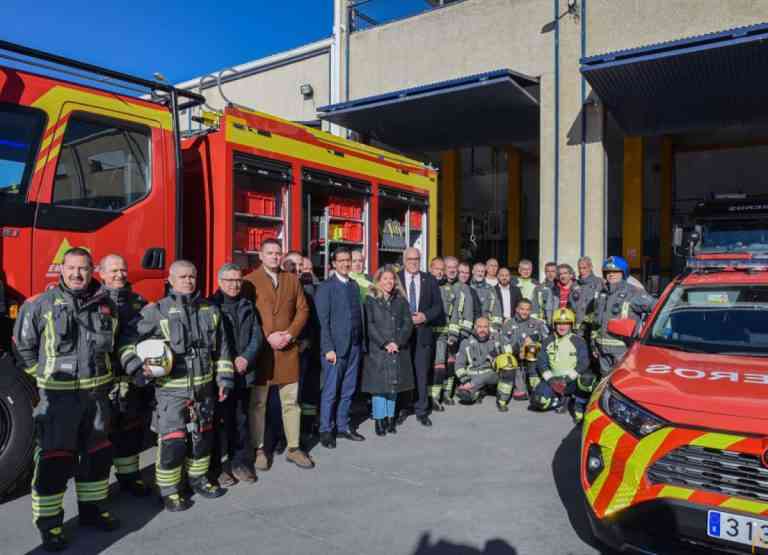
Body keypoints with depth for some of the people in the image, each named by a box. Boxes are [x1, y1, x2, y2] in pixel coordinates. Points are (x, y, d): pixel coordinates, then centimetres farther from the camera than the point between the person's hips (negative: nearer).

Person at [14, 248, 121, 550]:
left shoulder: (106, 304, 3)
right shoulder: (42, 304, -8)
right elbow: (23, 344, 3)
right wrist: (45, 375, 2)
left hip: (97, 393, 4)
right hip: (58, 396, -4)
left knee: (97, 454, 14)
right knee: (54, 460, 1)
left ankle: (92, 508, 31)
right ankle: (48, 523, 14)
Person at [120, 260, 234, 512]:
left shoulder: (210, 310, 6)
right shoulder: (156, 311, -7)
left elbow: (221, 349, 11)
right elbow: (129, 342, -5)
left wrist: (224, 379, 8)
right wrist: (135, 365, -21)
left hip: (204, 388, 5)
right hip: (171, 390, -4)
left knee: (202, 436, 16)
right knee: (172, 441, -2)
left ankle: (198, 477, 35)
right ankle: (169, 490, 16)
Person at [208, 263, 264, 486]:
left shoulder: (248, 307, 11)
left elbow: (257, 336, 7)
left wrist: (246, 358, -9)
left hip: (244, 373, 5)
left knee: (241, 420, 12)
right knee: (220, 420, 1)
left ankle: (240, 462, 23)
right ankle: (218, 467, 13)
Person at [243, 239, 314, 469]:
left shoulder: (292, 279, 12)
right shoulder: (250, 281, 0)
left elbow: (303, 310, 8)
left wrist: (290, 334, -6)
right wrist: (267, 337, -13)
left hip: (288, 349, 3)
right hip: (260, 349, -3)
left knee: (291, 402, 8)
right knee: (258, 402, 5)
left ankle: (293, 448, 18)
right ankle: (259, 449, 17)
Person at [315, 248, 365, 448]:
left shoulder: (355, 286, 13)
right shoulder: (326, 287, -5)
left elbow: (359, 316, 11)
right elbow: (323, 321, -9)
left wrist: (361, 344, 6)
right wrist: (328, 348, -14)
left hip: (354, 346, 5)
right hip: (335, 347, -5)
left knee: (348, 390, 11)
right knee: (330, 391, 2)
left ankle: (342, 426, 23)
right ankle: (326, 430, 14)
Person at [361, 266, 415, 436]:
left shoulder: (400, 300, 10)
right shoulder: (370, 300, 1)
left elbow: (408, 323, 4)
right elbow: (369, 325, -7)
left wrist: (397, 342, -9)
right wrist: (385, 343, -13)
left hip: (398, 350, 3)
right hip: (377, 350, -3)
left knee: (394, 384, 7)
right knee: (379, 385, -2)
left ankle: (390, 418, 16)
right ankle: (379, 420, 7)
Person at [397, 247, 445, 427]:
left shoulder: (429, 280, 7)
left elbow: (438, 306, 7)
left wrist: (425, 316, -9)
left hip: (422, 332, 1)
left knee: (422, 373, 4)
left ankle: (421, 411, 15)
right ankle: (401, 409, 20)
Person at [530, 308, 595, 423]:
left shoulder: (578, 341, 2)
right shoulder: (548, 341, 9)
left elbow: (583, 363, -6)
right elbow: (542, 362, 6)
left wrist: (567, 379, -18)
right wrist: (551, 379, -11)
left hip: (572, 380, -2)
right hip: (553, 379, 2)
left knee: (587, 380, -36)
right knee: (539, 400, -22)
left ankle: (578, 405, -10)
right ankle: (561, 401, 9)